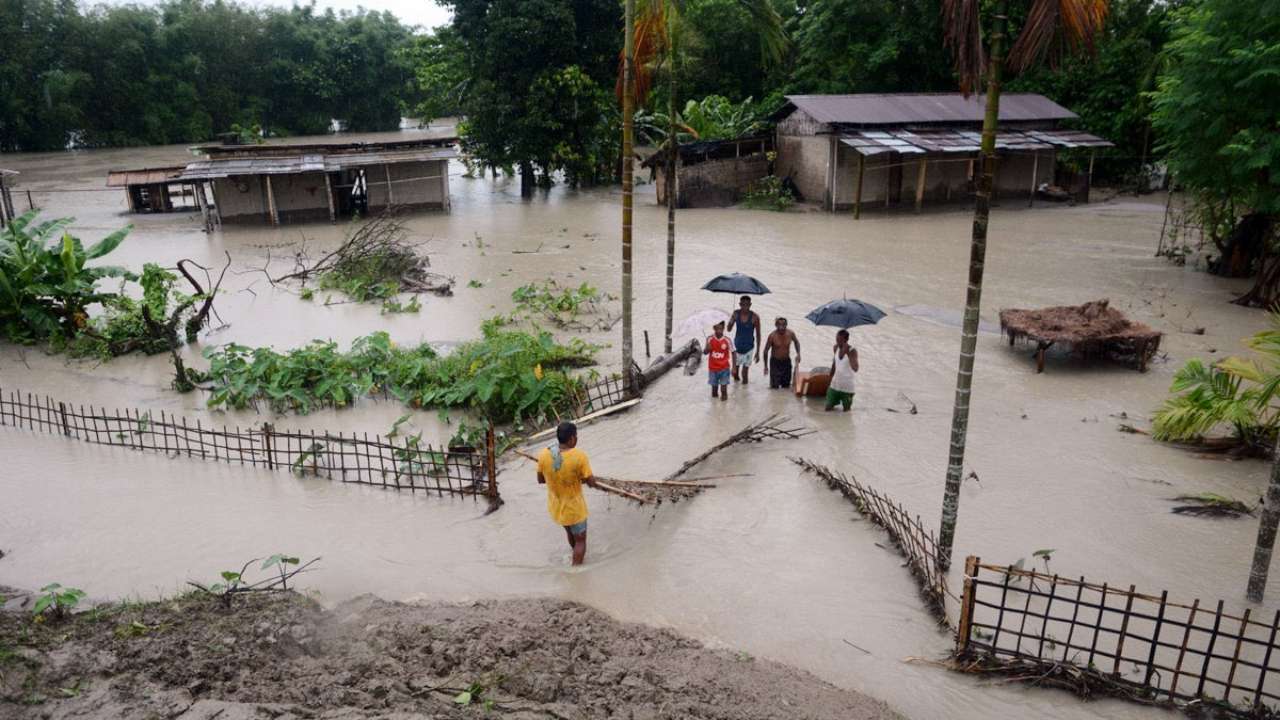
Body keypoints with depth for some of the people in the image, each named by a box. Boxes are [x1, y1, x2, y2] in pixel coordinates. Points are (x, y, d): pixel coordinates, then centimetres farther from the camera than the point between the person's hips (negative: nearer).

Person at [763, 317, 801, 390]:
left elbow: (796, 342, 13)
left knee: (786, 385, 10)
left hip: (786, 361, 3)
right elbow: (766, 350, -9)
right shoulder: (772, 336, -20)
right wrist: (766, 366, -8)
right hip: (775, 362, -3)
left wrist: (798, 354, 0)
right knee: (775, 386, -4)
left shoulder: (790, 334, -11)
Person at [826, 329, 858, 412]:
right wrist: (829, 380, 16)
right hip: (835, 384, 4)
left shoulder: (852, 351, -16)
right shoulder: (835, 348, 0)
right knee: (828, 408, 3)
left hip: (847, 387, -4)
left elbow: (855, 369, -31)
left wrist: (848, 353, -35)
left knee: (846, 411, 5)